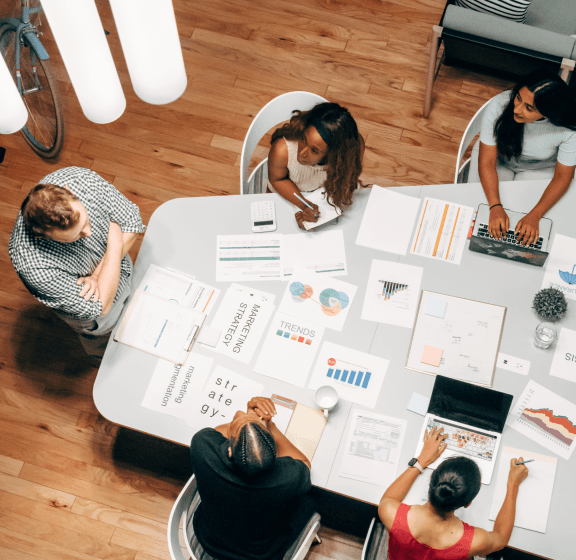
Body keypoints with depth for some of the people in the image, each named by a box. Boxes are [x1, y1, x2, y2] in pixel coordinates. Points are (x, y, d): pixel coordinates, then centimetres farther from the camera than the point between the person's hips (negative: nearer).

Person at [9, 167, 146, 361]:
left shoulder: (82, 179, -37)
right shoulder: (32, 265, -46)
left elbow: (132, 221, -21)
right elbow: (99, 308, -37)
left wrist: (97, 275, -30)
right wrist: (115, 241, -36)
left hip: (121, 270, 4)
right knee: (98, 334, 32)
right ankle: (99, 356, 68)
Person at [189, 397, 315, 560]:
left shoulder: (202, 444, -37)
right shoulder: (291, 476, -38)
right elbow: (305, 464, -10)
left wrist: (248, 416, -18)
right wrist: (269, 425, -14)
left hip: (208, 541, 2)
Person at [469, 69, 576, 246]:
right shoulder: (499, 106, -33)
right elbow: (487, 162, -27)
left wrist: (534, 216, -31)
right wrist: (495, 207, -38)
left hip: (540, 169, -1)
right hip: (497, 157, 1)